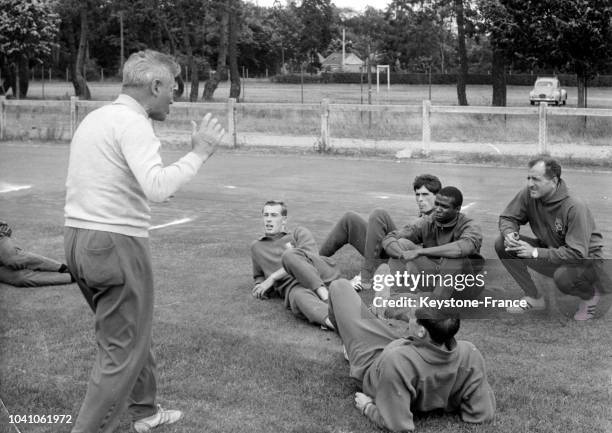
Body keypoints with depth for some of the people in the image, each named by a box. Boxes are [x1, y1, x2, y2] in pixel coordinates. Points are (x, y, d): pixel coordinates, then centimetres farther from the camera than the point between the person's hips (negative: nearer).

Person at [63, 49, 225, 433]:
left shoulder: (93, 118, 14)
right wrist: (199, 153, -17)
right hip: (117, 243, -10)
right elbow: (157, 187, -28)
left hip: (78, 237, 10)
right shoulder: (132, 123, -14)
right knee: (122, 352, -1)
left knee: (132, 332, 23)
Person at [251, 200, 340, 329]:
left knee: (289, 255, -33)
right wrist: (260, 287, 18)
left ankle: (324, 294, -41)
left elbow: (308, 256, 2)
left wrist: (272, 278, -3)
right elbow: (259, 276, 45)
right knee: (301, 298, -40)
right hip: (293, 286, 1)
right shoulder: (257, 247, 33)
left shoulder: (299, 232, 22)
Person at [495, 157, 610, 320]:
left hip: (585, 260, -6)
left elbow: (578, 253, -32)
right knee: (502, 244, -13)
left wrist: (535, 253, -32)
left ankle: (591, 295, -1)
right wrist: (509, 233, -25)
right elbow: (507, 218, 0)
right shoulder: (528, 194, -14)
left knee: (563, 276, -40)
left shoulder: (575, 207, -29)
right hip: (549, 249, 6)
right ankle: (534, 298, 1)